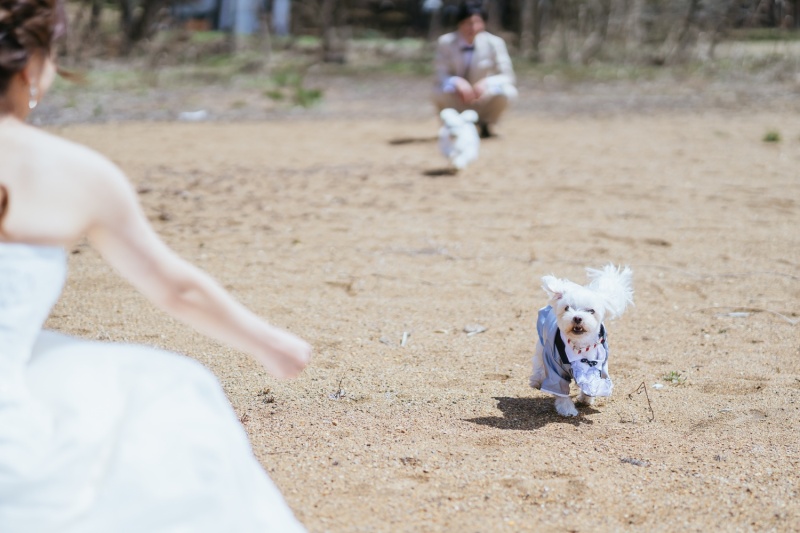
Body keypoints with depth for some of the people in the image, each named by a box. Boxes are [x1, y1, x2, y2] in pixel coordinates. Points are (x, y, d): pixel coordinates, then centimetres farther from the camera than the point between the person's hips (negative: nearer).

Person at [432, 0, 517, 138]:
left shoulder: (494, 43, -12)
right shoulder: (445, 42, -11)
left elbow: (508, 77, -13)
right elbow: (441, 77, -12)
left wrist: (487, 83, -34)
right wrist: (456, 81, -36)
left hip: (484, 102, 1)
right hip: (457, 105, -1)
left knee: (507, 91, -30)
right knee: (440, 94, -34)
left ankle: (486, 124, 3)